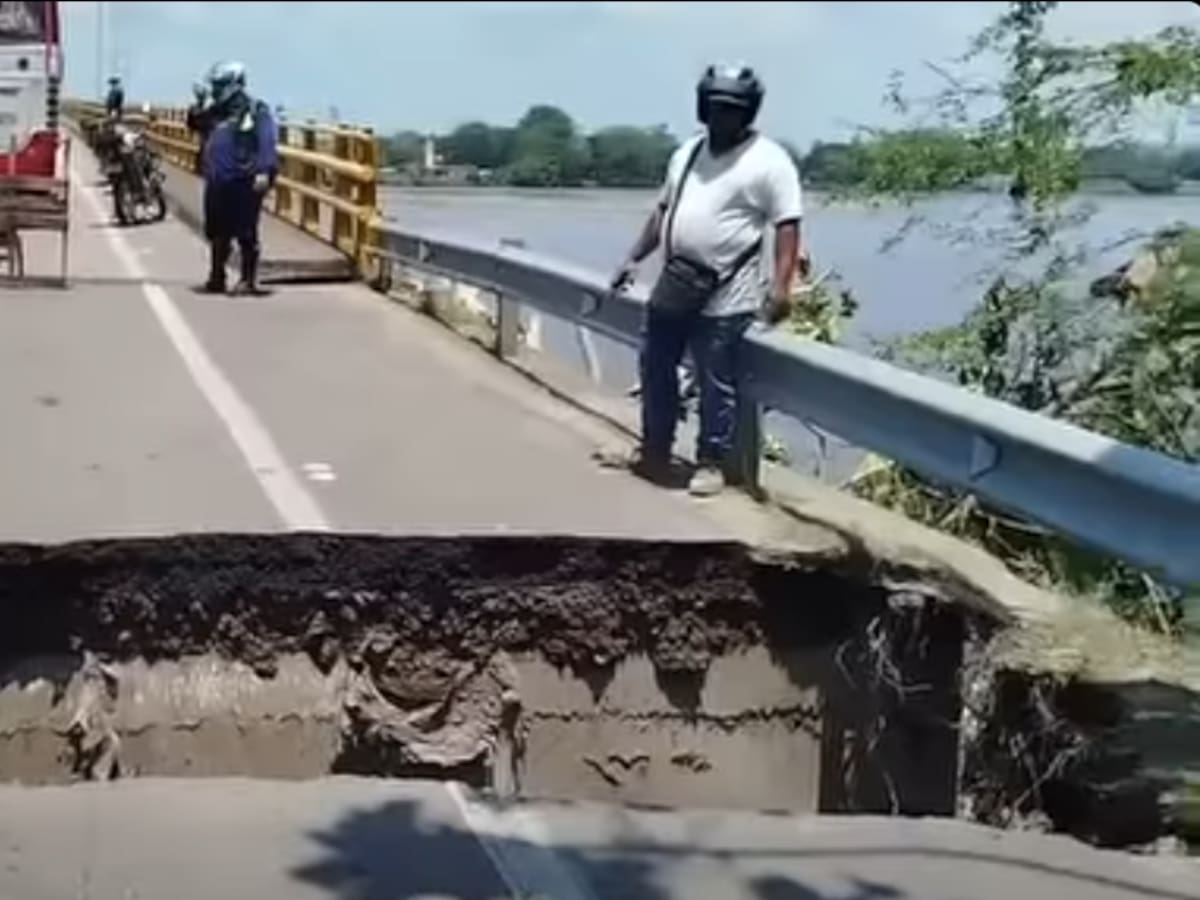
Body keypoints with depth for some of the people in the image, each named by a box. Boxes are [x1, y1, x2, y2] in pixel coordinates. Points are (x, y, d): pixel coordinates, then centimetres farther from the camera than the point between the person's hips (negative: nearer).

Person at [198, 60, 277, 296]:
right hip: (217, 182, 8)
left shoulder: (256, 111, -4)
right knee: (217, 233, 14)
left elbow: (266, 142, -13)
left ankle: (249, 281, 0)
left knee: (246, 233, -5)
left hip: (243, 182, -8)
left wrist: (264, 171, -24)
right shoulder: (217, 112, 19)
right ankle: (216, 278, 24)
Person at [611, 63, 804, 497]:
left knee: (716, 385, 0)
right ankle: (655, 451, 30)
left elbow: (787, 225, -13)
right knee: (656, 370, 15)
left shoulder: (768, 161, -9)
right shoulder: (687, 153, 13)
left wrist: (780, 285, -23)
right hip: (672, 288, 7)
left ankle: (711, 464, 14)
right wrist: (634, 259, 16)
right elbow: (663, 211, 21)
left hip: (724, 299, -7)